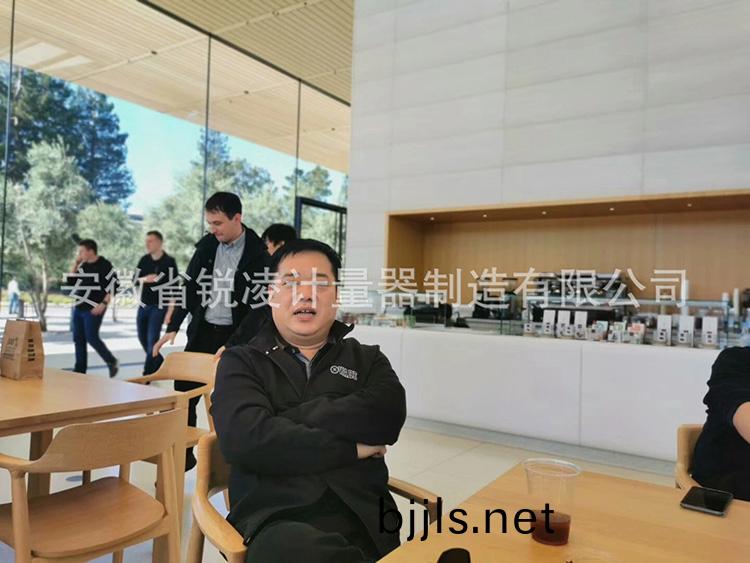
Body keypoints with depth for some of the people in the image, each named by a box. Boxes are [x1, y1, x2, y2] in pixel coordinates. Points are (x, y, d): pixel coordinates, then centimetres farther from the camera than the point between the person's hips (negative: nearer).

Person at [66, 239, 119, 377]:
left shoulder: (104, 265, -11)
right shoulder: (83, 265, 12)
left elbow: (114, 284, -14)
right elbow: (71, 280, 18)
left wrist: (104, 303, -18)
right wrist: (76, 263, 6)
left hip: (94, 309, -8)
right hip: (78, 307, 8)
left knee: (92, 338, -10)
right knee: (78, 339, 8)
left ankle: (112, 361, 9)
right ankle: (80, 369, 17)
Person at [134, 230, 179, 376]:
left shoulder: (169, 262, -11)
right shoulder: (144, 260, 6)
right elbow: (135, 280, 10)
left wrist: (170, 312, -17)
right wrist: (144, 279, -14)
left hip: (159, 306, -6)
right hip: (143, 305, 6)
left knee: (152, 339, -8)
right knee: (142, 338, 14)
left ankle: (147, 373, 2)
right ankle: (160, 364, 34)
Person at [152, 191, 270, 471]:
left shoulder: (258, 254, -12)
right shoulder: (207, 244, 2)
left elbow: (258, 305, -14)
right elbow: (190, 286, 8)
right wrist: (173, 328, 1)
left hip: (236, 335, -4)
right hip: (203, 330, 5)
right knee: (184, 392, 5)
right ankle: (183, 454, 20)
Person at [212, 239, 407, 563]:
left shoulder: (367, 359, 15)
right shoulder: (241, 363, 9)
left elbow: (388, 415, -6)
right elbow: (245, 439, -10)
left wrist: (281, 424, -7)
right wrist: (350, 448, -6)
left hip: (364, 517, 3)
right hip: (277, 519, -2)